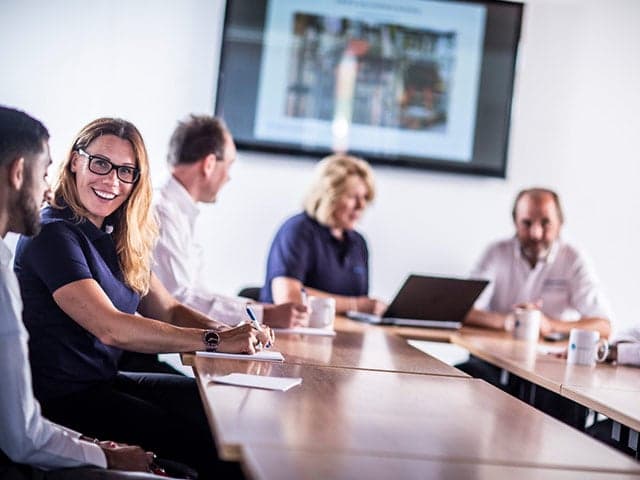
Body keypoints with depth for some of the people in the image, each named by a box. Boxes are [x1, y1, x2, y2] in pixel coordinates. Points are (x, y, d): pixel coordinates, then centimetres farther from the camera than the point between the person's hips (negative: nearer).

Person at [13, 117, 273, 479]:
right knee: (207, 442, -17)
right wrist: (215, 340, -26)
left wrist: (230, 331, -12)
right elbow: (110, 328, -26)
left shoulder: (118, 238, 10)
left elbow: (168, 311, 9)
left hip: (108, 381, 9)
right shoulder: (53, 235, -17)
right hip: (63, 399, -9)